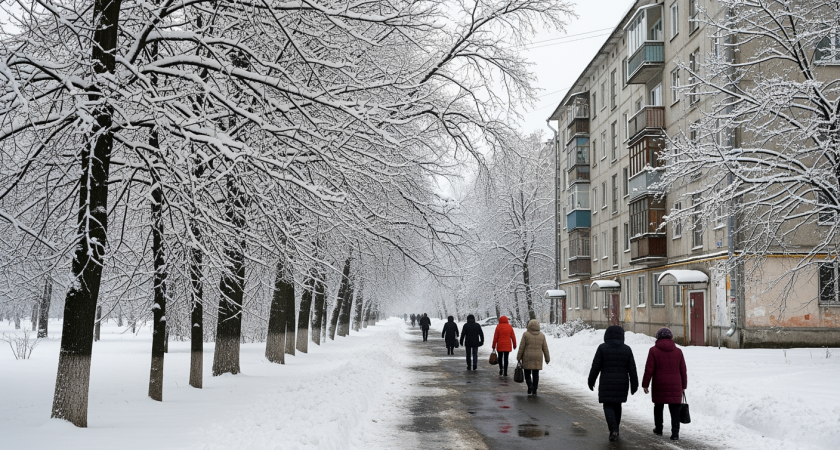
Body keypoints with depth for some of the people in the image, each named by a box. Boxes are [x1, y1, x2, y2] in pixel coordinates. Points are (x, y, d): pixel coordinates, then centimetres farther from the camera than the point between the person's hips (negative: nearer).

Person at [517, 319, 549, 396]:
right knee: (535, 374, 8)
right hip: (538, 358, 2)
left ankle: (530, 386, -12)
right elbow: (545, 348, 6)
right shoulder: (542, 335, 3)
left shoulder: (526, 334, -6)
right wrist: (547, 358, 14)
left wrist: (518, 358, 2)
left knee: (527, 373, 9)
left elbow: (521, 347, -6)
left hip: (527, 358, -2)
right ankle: (534, 391, 7)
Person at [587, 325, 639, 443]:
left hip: (607, 383, -3)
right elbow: (632, 369, 2)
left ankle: (613, 430, -18)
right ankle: (615, 429, 27)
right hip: (622, 384, 3)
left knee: (608, 406, 1)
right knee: (617, 405, 19)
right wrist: (634, 385, 10)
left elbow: (595, 367, -5)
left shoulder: (602, 348, -6)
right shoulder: (627, 349, 1)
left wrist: (591, 381, 6)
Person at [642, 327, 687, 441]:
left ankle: (658, 429, 25)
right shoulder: (678, 351, 5)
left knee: (658, 407, 16)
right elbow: (683, 371, 7)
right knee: (675, 410, 2)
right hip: (675, 386, 1)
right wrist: (683, 386, 16)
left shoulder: (654, 350, -4)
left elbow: (649, 370, -7)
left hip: (659, 386, -1)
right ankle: (675, 433, -5)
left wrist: (645, 384, 0)